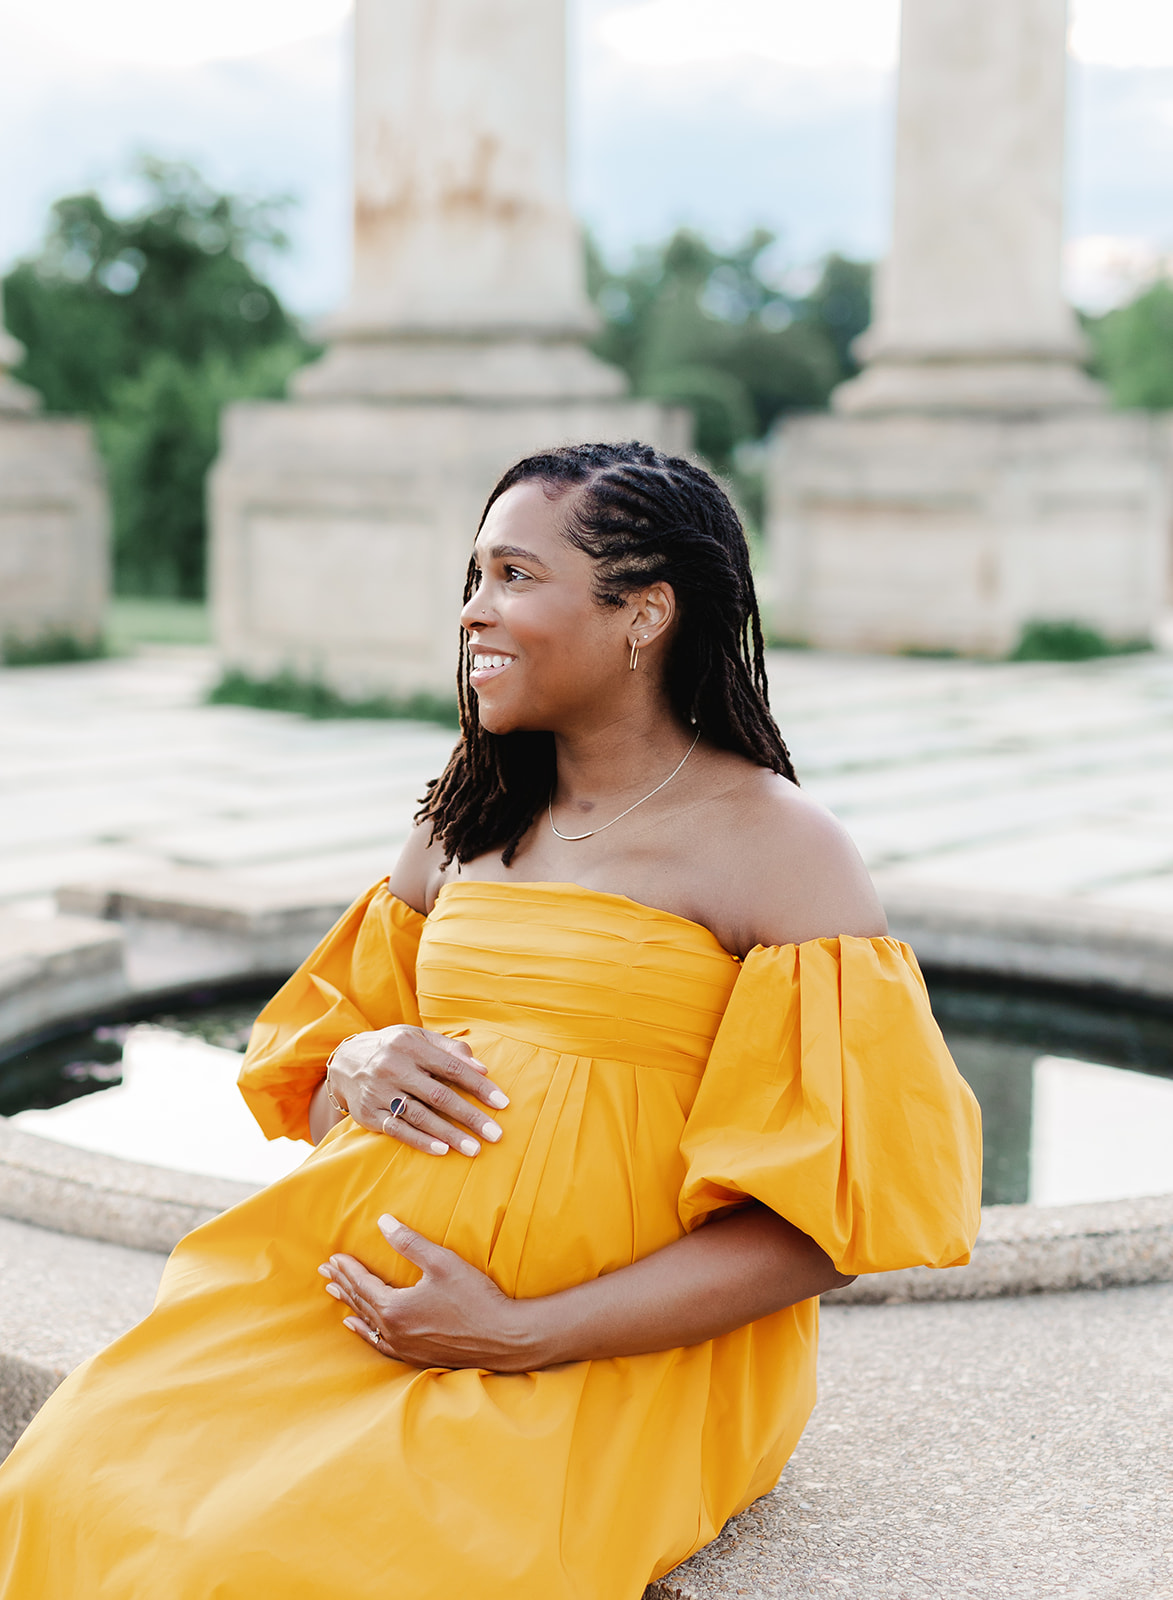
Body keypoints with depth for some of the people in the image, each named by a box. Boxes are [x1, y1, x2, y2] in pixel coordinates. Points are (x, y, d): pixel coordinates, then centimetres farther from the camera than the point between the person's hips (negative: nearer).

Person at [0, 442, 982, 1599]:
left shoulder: (776, 845, -4)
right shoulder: (463, 826, 15)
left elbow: (826, 1211, -11)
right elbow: (310, 1089, 22)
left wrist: (526, 1334, -16)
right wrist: (360, 1066, -4)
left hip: (619, 1351, -5)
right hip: (359, 1289, 5)